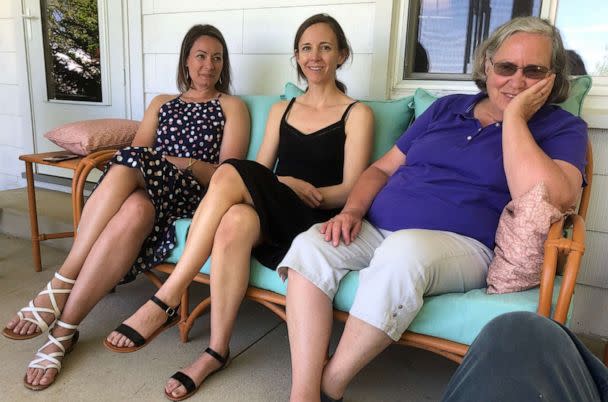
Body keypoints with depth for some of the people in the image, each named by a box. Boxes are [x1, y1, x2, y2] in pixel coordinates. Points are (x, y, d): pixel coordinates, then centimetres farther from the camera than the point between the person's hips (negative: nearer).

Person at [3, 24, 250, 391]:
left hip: (191, 197, -3)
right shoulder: (161, 103, 26)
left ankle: (60, 288, -29)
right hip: (143, 191, 3)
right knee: (135, 209, -37)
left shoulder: (232, 107, 14)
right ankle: (64, 328, -32)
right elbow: (136, 152, 13)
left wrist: (183, 163, -12)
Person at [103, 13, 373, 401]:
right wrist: (283, 186, -11)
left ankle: (165, 301, -22)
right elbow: (261, 172, 13)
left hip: (313, 221, -4)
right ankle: (217, 351, -21)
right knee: (235, 222, -34)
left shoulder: (357, 114, 6)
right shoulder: (281, 110, 21)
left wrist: (296, 187, -16)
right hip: (271, 214, 4)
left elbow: (350, 190, -3)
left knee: (230, 173, -30)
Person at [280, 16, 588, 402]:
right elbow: (383, 168, 19)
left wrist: (514, 117, -7)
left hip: (461, 242, -4)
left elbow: (549, 199, -15)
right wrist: (353, 210, -1)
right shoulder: (447, 107, 20)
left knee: (402, 252, -38)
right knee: (310, 246, -24)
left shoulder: (562, 127, 8)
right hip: (376, 230, 5)